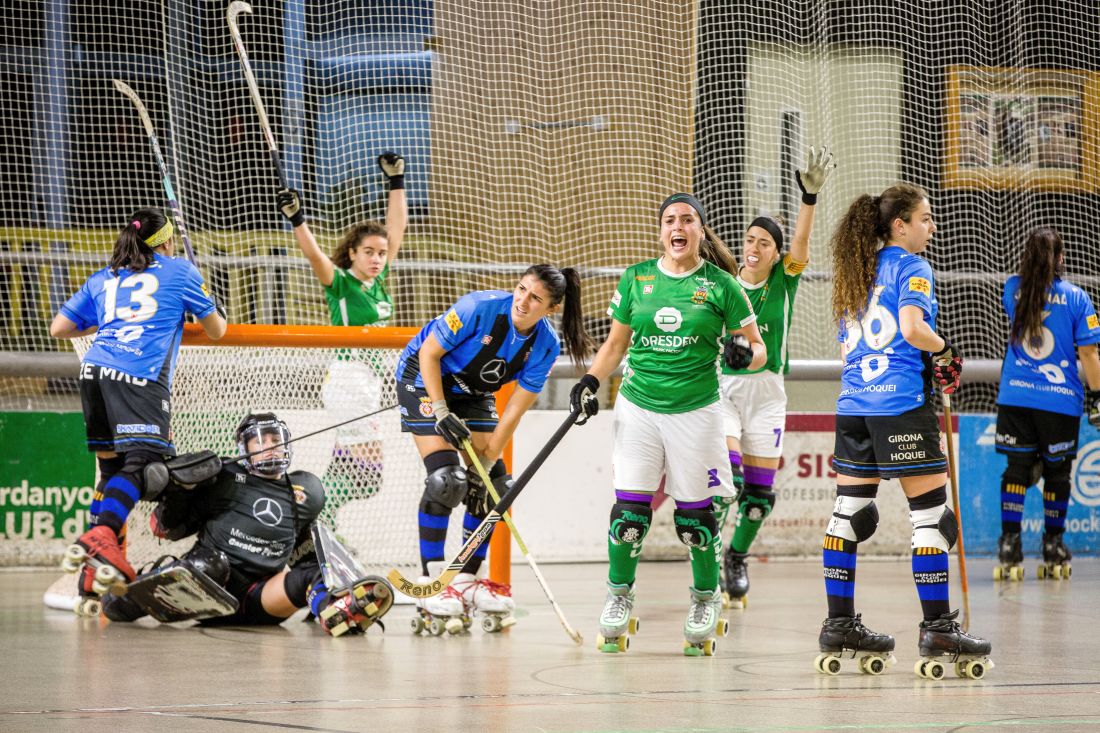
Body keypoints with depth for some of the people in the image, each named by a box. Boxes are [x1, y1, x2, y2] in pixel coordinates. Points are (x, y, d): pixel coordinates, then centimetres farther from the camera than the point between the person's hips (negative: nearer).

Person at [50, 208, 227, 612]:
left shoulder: (103, 278, 27)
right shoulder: (180, 271, 16)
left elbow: (59, 328, 28)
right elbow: (216, 330, 22)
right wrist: (217, 315, 46)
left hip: (94, 371, 6)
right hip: (140, 376, -5)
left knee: (111, 468, 13)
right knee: (144, 461, -14)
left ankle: (93, 572, 6)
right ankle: (102, 534, -39)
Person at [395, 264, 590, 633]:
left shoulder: (546, 346, -16)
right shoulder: (482, 307, -30)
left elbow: (515, 410, -12)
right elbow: (428, 353, -20)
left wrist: (487, 462, -15)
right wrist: (441, 413, -23)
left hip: (473, 393, 5)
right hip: (424, 380, -5)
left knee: (493, 484, -1)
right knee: (446, 480, -18)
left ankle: (466, 579, 12)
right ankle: (430, 584, -13)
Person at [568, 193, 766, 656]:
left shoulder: (721, 285, -1)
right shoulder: (635, 279, 5)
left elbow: (758, 349, 2)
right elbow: (616, 343, 14)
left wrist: (746, 354, -21)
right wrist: (591, 381, -1)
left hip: (695, 411, -2)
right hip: (638, 407, 2)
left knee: (695, 513, 2)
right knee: (630, 508, -5)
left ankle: (706, 598, 24)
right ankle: (619, 597, 13)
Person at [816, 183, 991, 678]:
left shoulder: (855, 271, 18)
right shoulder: (910, 266, -5)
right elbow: (912, 327, -21)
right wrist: (945, 351, -3)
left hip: (854, 401, 8)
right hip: (901, 401, -8)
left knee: (850, 512, 10)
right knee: (930, 511, -3)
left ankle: (840, 624, 12)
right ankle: (937, 627, -4)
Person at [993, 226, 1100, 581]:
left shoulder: (1013, 289, 2)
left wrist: (1032, 268, 34)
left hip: (1015, 397, 2)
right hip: (1061, 401, -2)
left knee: (1017, 469, 4)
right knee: (1057, 473, 10)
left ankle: (1009, 545, -5)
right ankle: (1053, 550, 17)